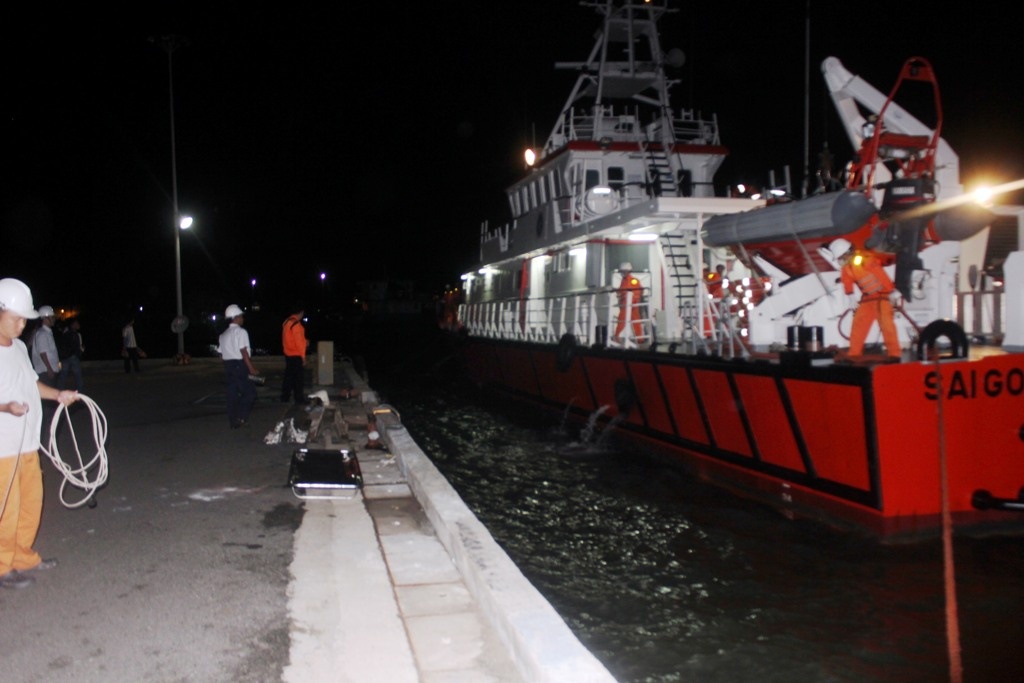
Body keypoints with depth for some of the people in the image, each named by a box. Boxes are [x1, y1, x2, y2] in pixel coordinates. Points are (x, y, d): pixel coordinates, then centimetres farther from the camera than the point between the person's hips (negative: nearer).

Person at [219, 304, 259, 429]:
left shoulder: (224, 335, 17)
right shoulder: (240, 331, -9)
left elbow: (222, 354, 14)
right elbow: (244, 352, -15)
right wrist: (251, 369, -14)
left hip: (228, 365, 8)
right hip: (239, 365, -8)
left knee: (232, 393, 10)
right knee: (250, 392, -2)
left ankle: (233, 421, 13)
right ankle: (242, 417, -8)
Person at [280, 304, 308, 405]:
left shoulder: (286, 322, 9)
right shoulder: (296, 324, -19)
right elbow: (299, 341, -18)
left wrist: (304, 342, 18)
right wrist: (303, 356, -13)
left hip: (288, 354, 9)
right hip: (296, 355, -9)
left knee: (289, 376, 14)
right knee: (299, 377, -1)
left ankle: (285, 397, 18)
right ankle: (299, 398, 3)